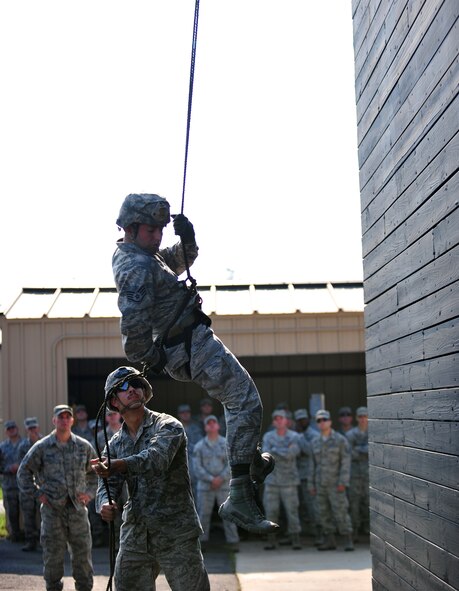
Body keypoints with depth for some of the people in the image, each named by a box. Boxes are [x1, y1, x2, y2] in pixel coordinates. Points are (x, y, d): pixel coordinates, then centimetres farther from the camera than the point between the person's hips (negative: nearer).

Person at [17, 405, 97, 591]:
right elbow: (24, 471, 7)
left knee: (82, 553, 6)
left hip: (77, 507, 2)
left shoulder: (84, 446, 6)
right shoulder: (42, 447, 0)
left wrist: (90, 492, 2)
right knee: (53, 555, 4)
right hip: (52, 509, -2)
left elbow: (95, 472, 16)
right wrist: (36, 493, -1)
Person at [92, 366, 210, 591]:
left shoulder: (167, 426, -7)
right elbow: (108, 485, 3)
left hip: (176, 536, -5)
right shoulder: (116, 444, 11)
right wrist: (105, 504, -21)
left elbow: (156, 458, -26)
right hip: (134, 537, 5)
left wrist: (116, 466, -41)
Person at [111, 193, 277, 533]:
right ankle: (240, 498, -20)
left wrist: (187, 238, 5)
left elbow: (179, 261, 26)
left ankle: (254, 461, 38)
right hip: (192, 346, -11)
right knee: (246, 404, -15)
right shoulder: (136, 267, -20)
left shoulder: (140, 253, 12)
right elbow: (133, 323, -25)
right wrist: (147, 360, -11)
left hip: (182, 350, 11)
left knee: (237, 391, 29)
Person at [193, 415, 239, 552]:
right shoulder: (199, 446, 5)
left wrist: (221, 478, -14)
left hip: (224, 485, -1)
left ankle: (233, 542, 1)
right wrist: (211, 479, -13)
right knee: (203, 514, 3)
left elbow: (231, 464, -2)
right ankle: (201, 541, 13)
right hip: (205, 486, 1)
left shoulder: (227, 444, 4)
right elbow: (197, 467, -2)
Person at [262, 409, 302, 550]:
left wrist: (275, 450, -8)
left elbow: (292, 453, -16)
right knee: (271, 511, 2)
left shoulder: (294, 437, 0)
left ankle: (295, 540, 6)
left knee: (292, 510, -2)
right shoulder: (268, 436, 6)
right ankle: (271, 540, 10)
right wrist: (284, 452, -13)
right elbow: (266, 454, -8)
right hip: (272, 479, 2)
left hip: (289, 480, -2)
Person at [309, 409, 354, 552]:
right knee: (324, 513, 5)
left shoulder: (340, 440, -6)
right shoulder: (315, 442, 9)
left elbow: (346, 462, -10)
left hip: (336, 484, -5)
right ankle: (329, 541, 12)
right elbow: (313, 464, 13)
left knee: (341, 512, -8)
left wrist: (343, 482, -17)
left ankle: (348, 541, -2)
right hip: (321, 485, 5)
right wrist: (312, 484, 9)